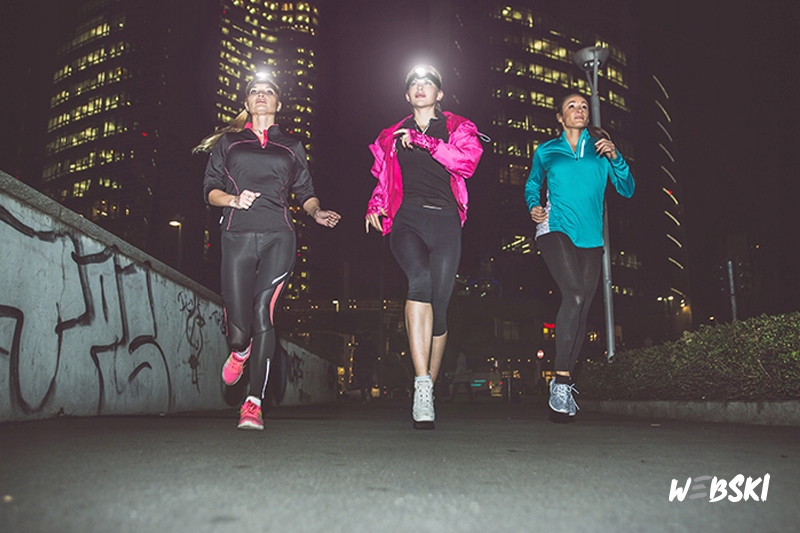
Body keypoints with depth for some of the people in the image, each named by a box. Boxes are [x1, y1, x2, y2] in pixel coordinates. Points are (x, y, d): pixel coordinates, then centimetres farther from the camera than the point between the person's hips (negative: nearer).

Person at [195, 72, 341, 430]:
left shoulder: (291, 147, 21)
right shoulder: (228, 142, 20)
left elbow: (305, 193, 20)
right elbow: (210, 189, 14)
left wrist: (317, 213, -2)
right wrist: (233, 200, -7)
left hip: (278, 238, 0)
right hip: (238, 236, 0)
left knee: (262, 311, -15)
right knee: (238, 327, -7)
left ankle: (254, 403, -10)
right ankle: (240, 350, 32)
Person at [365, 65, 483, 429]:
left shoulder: (457, 128, 19)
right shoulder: (392, 136, 26)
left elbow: (467, 161, 0)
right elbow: (383, 180, 29)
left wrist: (423, 141, -1)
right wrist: (374, 207, 9)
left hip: (444, 222, 1)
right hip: (405, 219, 0)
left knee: (439, 306, -5)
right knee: (420, 278, -32)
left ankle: (427, 393, 10)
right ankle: (422, 387, -37)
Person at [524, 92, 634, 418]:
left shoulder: (600, 149, 14)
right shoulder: (546, 152, 12)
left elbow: (627, 190, 11)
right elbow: (532, 186, 25)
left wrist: (615, 157, -3)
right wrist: (533, 207, 4)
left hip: (590, 237, 4)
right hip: (556, 230, -3)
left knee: (581, 310, 1)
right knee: (574, 294, -26)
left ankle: (565, 382, 14)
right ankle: (561, 380, -23)